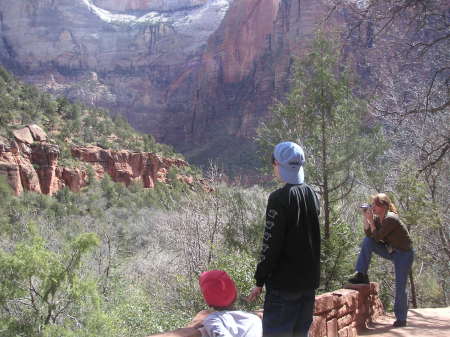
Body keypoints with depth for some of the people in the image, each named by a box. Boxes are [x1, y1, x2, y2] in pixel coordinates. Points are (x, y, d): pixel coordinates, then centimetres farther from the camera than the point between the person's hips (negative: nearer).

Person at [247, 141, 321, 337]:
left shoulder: (279, 198, -15)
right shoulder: (312, 195, 8)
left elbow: (271, 244, -16)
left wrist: (259, 281, -8)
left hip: (283, 284, -8)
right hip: (309, 281, 8)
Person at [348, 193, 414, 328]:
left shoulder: (391, 219, -27)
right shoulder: (377, 218, -3)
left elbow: (377, 237, -25)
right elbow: (369, 234, -9)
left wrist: (371, 221, -21)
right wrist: (366, 218, -17)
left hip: (404, 254, -8)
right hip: (390, 251, 8)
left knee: (400, 287, -6)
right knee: (367, 241, -10)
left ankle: (401, 319, 10)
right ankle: (361, 275, -8)